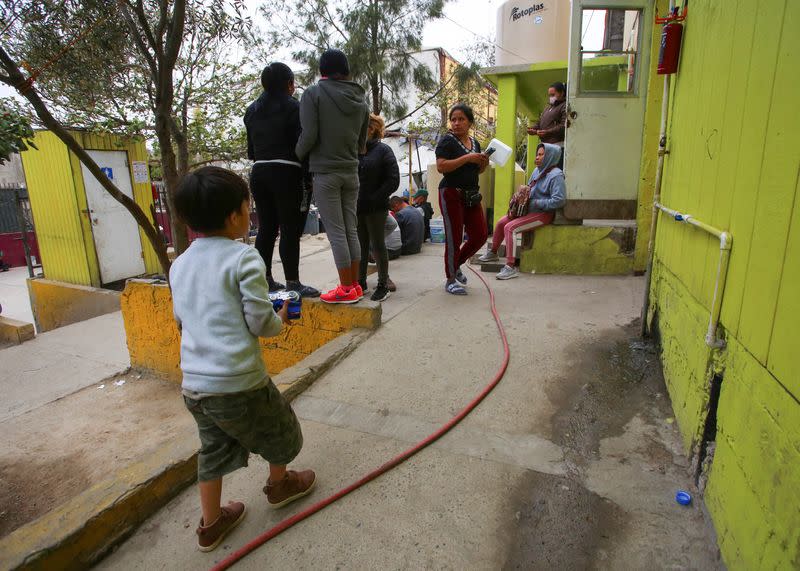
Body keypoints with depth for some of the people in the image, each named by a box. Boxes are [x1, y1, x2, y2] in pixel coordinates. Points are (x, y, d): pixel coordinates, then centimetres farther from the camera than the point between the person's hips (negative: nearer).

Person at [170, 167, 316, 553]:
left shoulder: (179, 264, 7)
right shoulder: (244, 258, -16)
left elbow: (181, 318, 16)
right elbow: (260, 322, -16)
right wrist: (280, 321, 4)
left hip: (194, 384, 7)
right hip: (238, 383, -7)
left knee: (213, 451, 24)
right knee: (278, 432, 21)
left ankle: (211, 524, 38)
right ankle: (279, 484, 45)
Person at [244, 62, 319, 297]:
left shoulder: (252, 110, 16)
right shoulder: (292, 107, -4)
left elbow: (251, 148, 17)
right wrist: (308, 178, -10)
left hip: (259, 172, 7)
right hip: (286, 172, -7)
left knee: (266, 228, 10)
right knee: (290, 229, -5)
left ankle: (265, 279, 15)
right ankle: (292, 282, -5)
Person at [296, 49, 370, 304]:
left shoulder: (314, 93, -4)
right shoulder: (360, 100, 11)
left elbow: (309, 135, -11)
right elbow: (362, 143, 13)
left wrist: (297, 155, 6)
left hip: (325, 172, -5)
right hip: (352, 172, 5)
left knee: (336, 233, -4)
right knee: (351, 230, 8)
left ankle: (346, 289, 0)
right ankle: (355, 285, 13)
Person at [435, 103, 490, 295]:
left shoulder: (474, 143, 16)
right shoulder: (447, 141, -6)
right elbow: (441, 166, -19)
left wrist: (484, 163, 4)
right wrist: (467, 158, -21)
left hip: (471, 195, 7)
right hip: (451, 194, -7)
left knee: (480, 235, 6)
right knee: (454, 237, -4)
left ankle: (456, 264, 27)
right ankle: (451, 280, 8)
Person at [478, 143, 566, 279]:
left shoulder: (556, 175, -16)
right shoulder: (537, 170, 11)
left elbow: (559, 200, -24)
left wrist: (534, 203, -22)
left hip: (543, 213, -9)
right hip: (530, 210, 10)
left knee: (510, 228, -25)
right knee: (501, 222, 10)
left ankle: (511, 267, -23)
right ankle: (492, 253, 30)